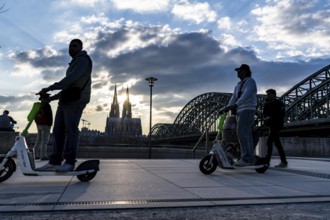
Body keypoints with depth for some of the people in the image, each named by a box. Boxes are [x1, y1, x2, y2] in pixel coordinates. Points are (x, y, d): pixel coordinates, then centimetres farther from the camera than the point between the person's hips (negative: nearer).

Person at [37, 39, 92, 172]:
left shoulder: (83, 60, -1)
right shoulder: (74, 64, 31)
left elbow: (71, 78, -17)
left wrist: (50, 88, -19)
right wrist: (52, 98, 23)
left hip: (76, 100, -10)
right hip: (66, 100, 10)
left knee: (70, 130, -13)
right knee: (58, 130, 2)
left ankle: (70, 162, -11)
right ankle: (54, 162, 2)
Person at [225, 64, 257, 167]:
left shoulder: (250, 81, -5)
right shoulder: (238, 85, 21)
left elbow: (246, 95, -23)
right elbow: (234, 98, 10)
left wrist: (235, 105, -34)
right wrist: (227, 107, -6)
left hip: (247, 110, -9)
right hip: (240, 111, 9)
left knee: (241, 132, -19)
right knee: (246, 134, 6)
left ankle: (246, 158, -20)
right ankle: (250, 158, 8)